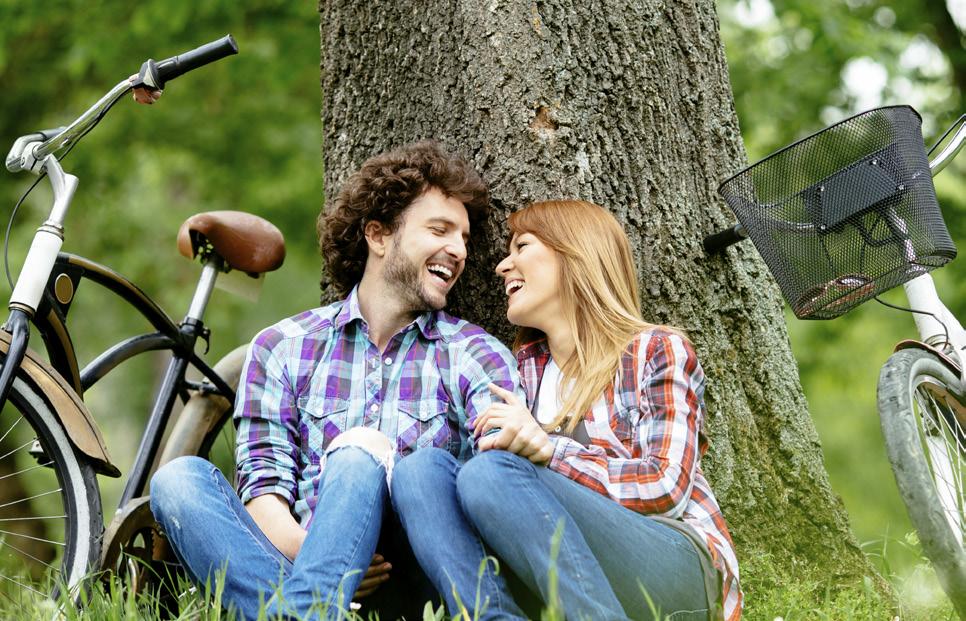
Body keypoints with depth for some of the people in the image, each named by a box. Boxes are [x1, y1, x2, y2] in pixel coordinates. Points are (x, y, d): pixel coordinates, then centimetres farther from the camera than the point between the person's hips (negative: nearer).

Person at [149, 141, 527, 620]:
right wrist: (301, 547, -20)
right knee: (179, 478, -21)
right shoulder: (281, 348, 14)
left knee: (360, 452, -28)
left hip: (407, 583, -2)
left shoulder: (477, 358, 12)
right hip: (297, 561, 2)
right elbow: (263, 486, 4)